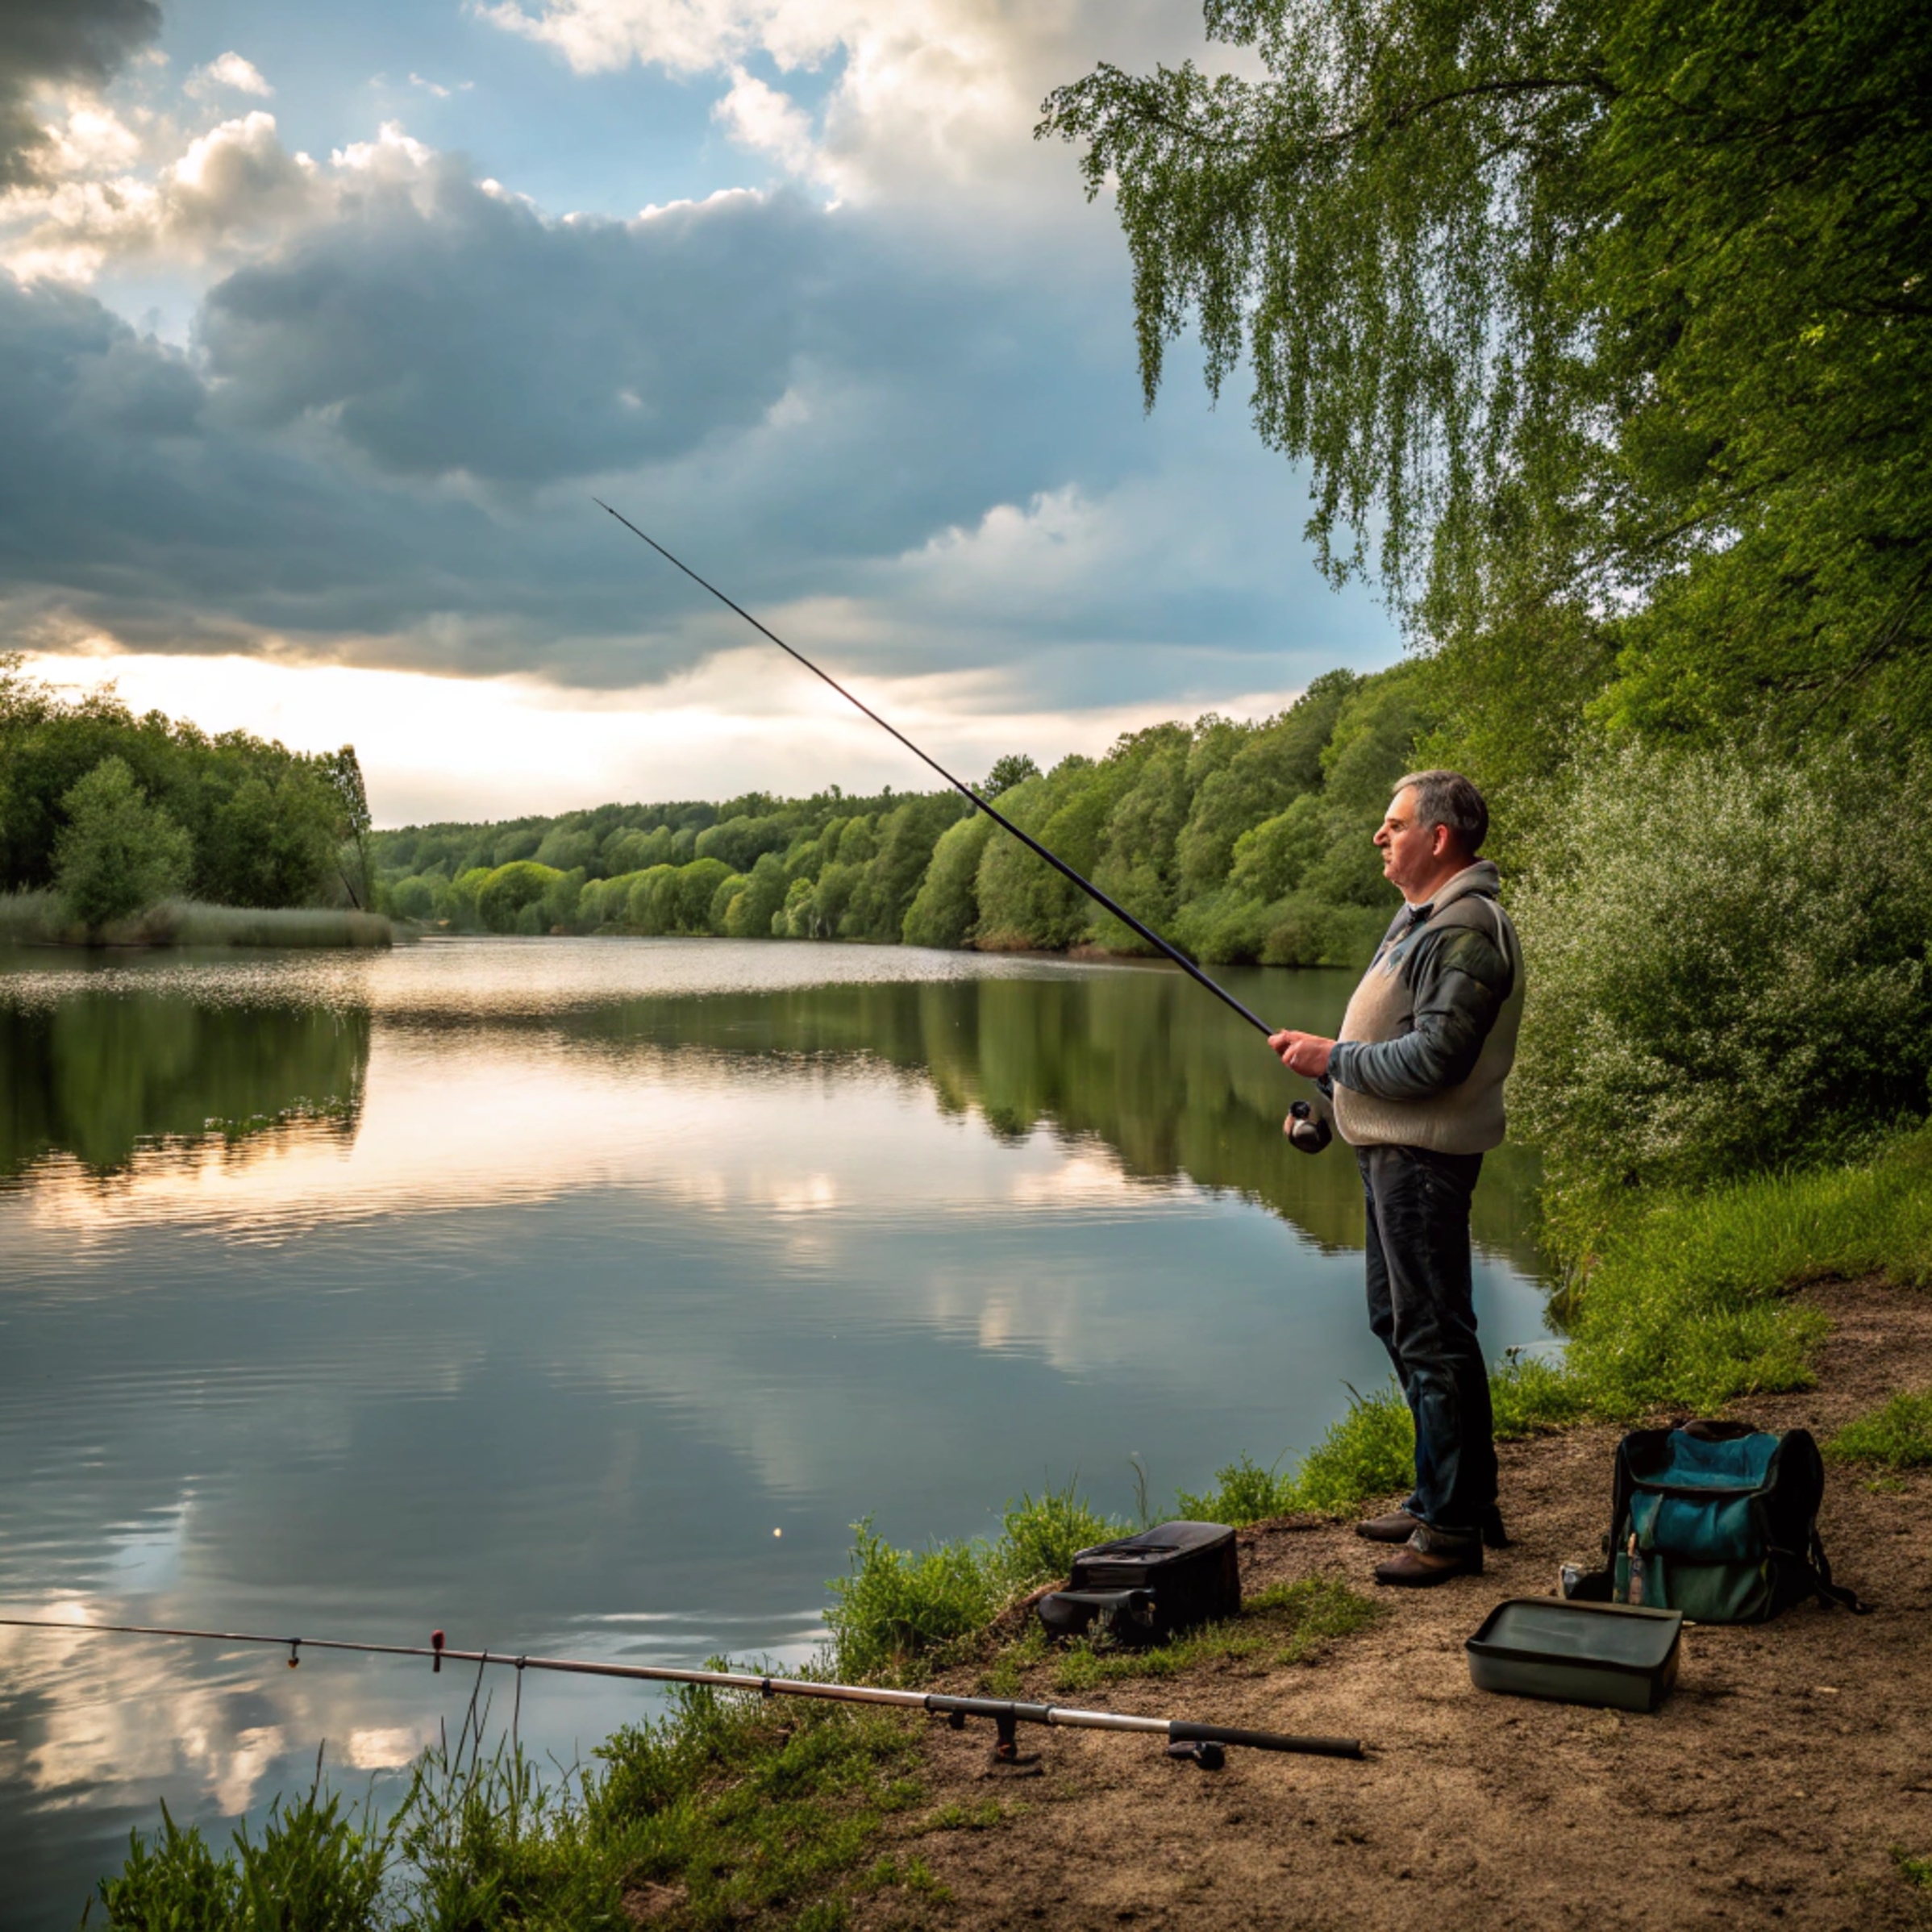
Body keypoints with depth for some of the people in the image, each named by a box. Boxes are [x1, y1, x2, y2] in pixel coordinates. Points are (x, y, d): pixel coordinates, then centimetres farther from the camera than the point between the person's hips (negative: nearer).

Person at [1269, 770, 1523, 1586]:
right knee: (1400, 1322, 18)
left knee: (1434, 1336, -6)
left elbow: (1435, 1057, -25)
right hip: (1393, 1150, 11)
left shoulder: (1467, 931, -18)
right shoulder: (1419, 917, 17)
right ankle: (1442, 1498, 30)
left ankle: (1454, 1527, 3)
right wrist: (1325, 1096, 17)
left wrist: (1332, 1058, -16)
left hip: (1425, 1157, -11)